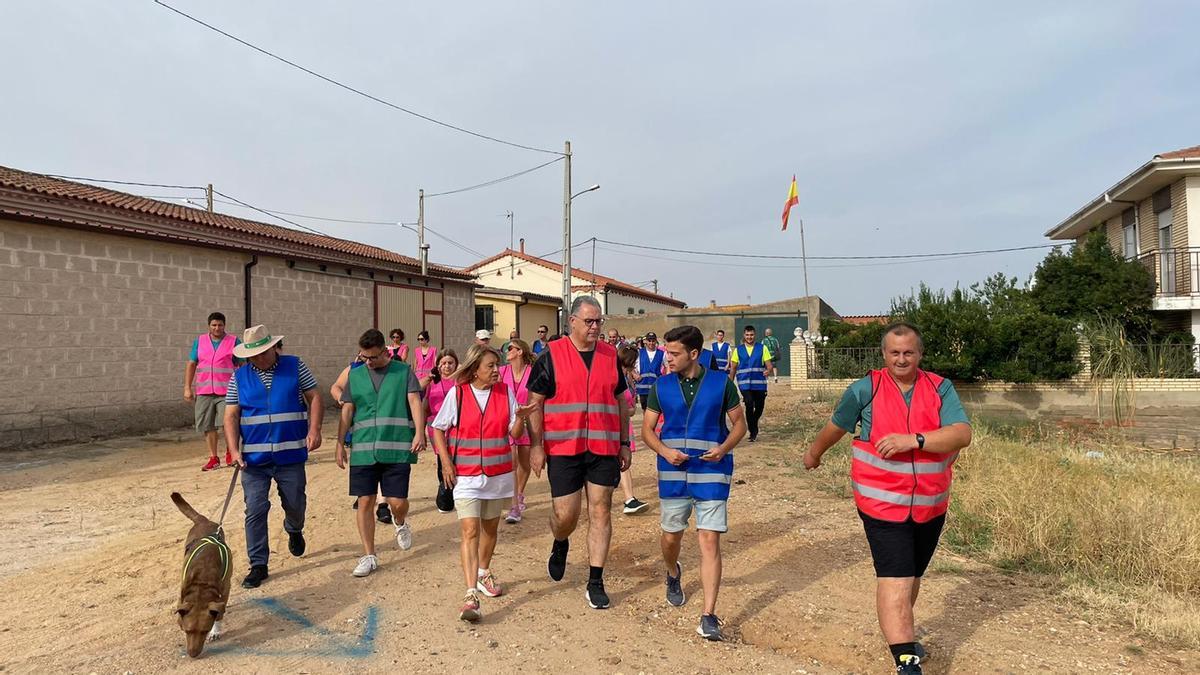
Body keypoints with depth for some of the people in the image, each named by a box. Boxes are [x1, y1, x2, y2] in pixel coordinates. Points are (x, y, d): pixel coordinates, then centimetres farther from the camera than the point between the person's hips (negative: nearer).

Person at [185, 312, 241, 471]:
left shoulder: (234, 342, 4)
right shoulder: (199, 341, 11)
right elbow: (191, 364, 12)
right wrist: (187, 388, 5)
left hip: (226, 391, -3)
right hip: (204, 392, 3)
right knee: (208, 426, 5)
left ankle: (230, 452, 11)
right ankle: (213, 459, 15)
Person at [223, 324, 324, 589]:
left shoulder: (295, 366, 1)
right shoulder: (239, 376, 4)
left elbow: (314, 398, 2)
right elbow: (231, 416, 4)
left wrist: (314, 429, -13)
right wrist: (234, 450, -8)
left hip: (291, 455, 0)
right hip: (254, 458, 1)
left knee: (295, 505, 10)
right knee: (255, 511, -2)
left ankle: (294, 530, 44)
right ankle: (258, 565, 10)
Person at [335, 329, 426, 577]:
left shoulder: (403, 371, 4)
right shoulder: (355, 375, 12)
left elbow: (415, 402, -6)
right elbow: (347, 411, 14)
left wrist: (419, 432, -20)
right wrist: (340, 444, 9)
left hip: (397, 449, -2)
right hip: (363, 450, 3)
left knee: (397, 502, -4)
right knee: (365, 502, 3)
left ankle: (400, 524, 33)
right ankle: (369, 556, 17)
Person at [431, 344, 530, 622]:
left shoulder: (505, 392, -1)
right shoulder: (457, 393, -7)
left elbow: (515, 434, -1)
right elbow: (438, 428, 2)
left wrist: (521, 417, -22)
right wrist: (446, 462, -6)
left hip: (499, 473, 3)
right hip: (465, 475, -3)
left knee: (490, 528, 18)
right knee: (470, 531, -12)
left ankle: (484, 573, 42)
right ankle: (471, 595, -13)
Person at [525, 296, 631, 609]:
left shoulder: (610, 355, 8)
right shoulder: (551, 355, -3)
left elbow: (620, 401, 14)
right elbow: (534, 403, -1)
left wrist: (624, 443, 11)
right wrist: (536, 446, -6)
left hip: (604, 448, 3)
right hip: (563, 448, -3)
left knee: (600, 512, 5)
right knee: (565, 514, 1)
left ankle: (595, 582, 17)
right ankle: (560, 546, 37)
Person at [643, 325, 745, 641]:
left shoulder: (721, 383, -4)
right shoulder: (661, 386, 1)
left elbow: (739, 423, 4)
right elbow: (647, 429, 6)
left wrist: (724, 448, -15)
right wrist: (666, 452, -12)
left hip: (712, 473, -2)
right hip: (673, 473, 3)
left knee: (709, 540, -7)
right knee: (671, 535, 14)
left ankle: (709, 617, 1)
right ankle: (673, 574, 49)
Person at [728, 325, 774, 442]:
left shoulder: (762, 348, 3)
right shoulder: (738, 349, 6)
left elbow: (769, 365, -1)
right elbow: (733, 368, 11)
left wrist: (768, 371, -24)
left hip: (759, 383, 1)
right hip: (744, 383, -1)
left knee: (759, 408, 9)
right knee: (749, 405, -16)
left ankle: (753, 427, 38)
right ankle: (753, 432, -2)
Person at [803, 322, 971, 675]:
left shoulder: (941, 389, -2)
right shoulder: (865, 389, -7)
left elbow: (962, 434, -15)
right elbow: (836, 427, 8)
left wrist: (914, 440, -28)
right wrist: (814, 454, 21)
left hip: (931, 506, 4)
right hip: (883, 503, -3)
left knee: (913, 574, 22)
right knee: (895, 579, -11)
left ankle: (900, 633, 44)